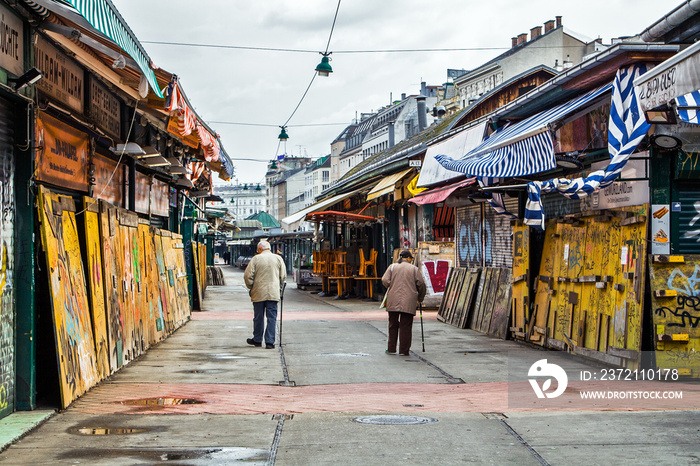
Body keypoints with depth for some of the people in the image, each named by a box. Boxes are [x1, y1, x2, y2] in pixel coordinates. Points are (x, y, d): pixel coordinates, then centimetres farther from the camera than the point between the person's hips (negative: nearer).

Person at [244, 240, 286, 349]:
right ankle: (270, 342, -1)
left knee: (258, 317, 9)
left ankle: (257, 340, 21)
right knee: (272, 317, 3)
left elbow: (248, 276, -5)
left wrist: (250, 287, 9)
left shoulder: (256, 259, -3)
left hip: (258, 293, -1)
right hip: (273, 293, 1)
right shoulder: (278, 258, 4)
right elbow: (283, 276, 6)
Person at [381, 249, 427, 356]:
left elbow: (385, 280, -3)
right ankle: (404, 350, 1)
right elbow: (421, 284, -1)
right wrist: (420, 298, 11)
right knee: (405, 326, 2)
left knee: (393, 325, 12)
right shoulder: (414, 268, 5)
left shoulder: (392, 267, 8)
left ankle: (391, 348, 15)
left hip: (393, 301, 2)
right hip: (408, 302, -2)